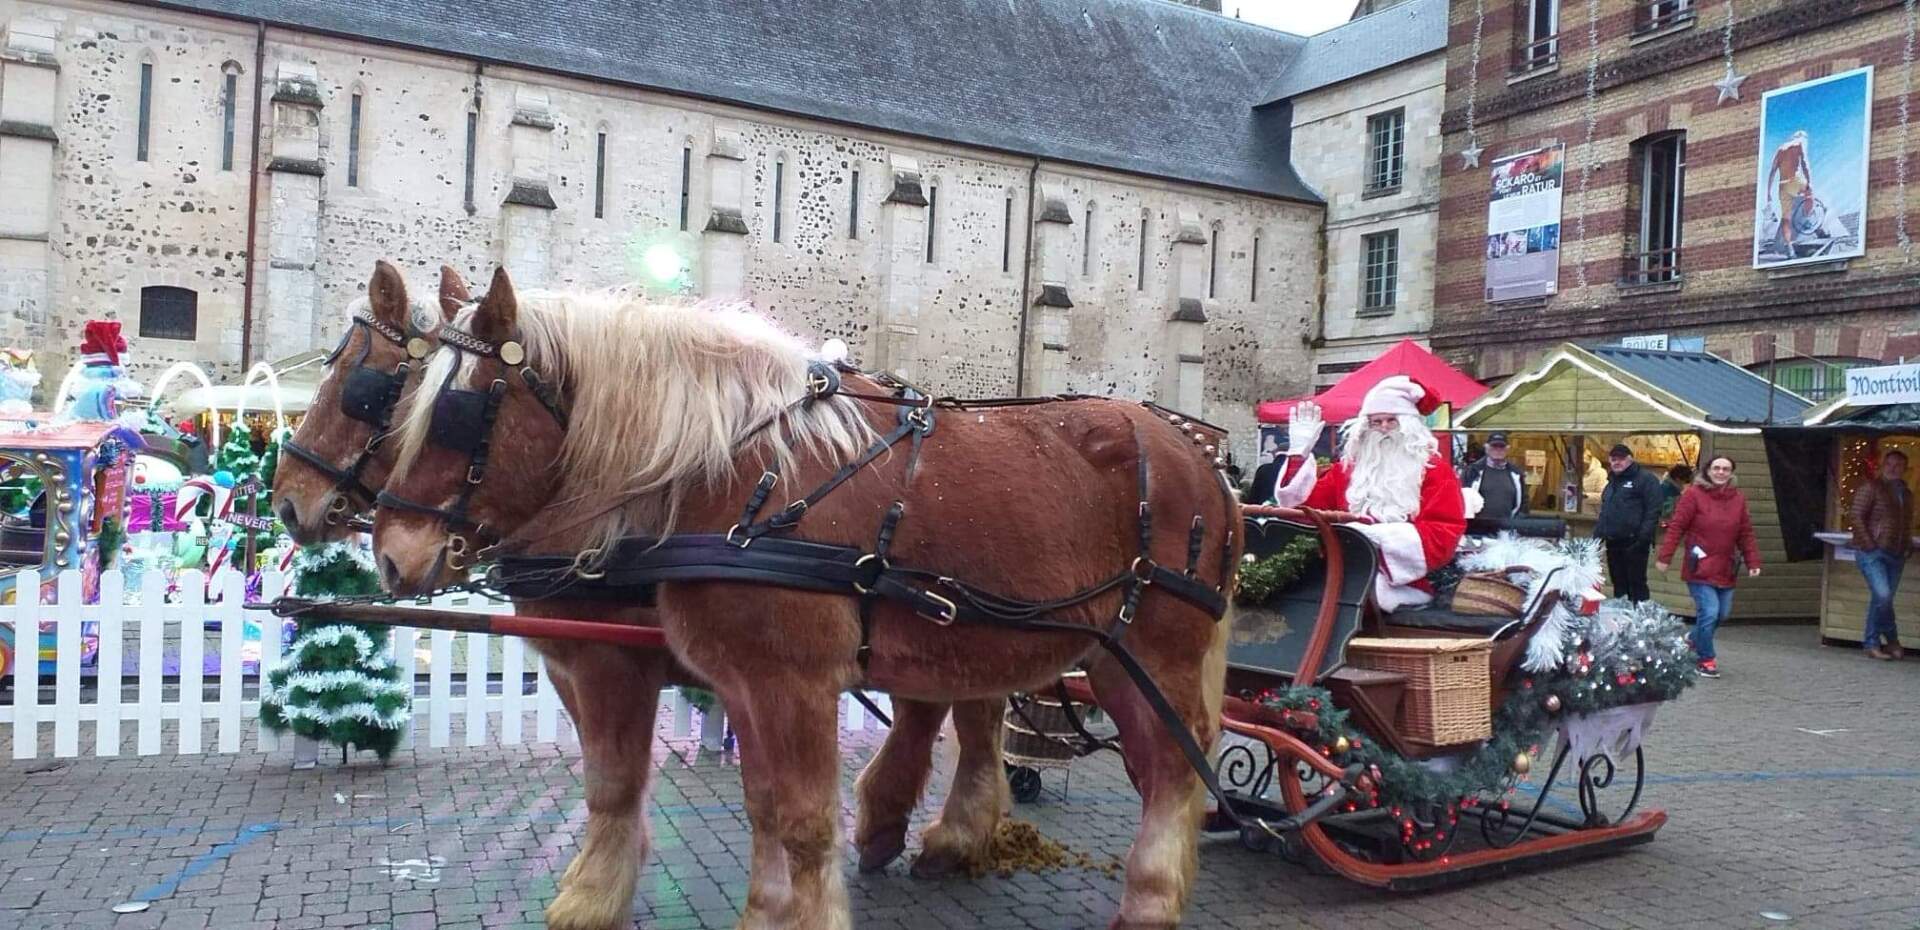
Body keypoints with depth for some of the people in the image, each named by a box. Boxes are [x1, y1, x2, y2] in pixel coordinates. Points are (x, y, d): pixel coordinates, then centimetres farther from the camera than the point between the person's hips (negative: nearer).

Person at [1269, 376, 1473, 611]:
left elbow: (1444, 536, -6)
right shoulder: (1349, 467, 17)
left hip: (1404, 584, -4)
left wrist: (1377, 535, -17)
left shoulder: (1433, 469, 6)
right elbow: (1305, 506, 11)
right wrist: (1299, 451, 6)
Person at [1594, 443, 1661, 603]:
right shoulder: (1611, 483, 22)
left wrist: (1643, 537, -21)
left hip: (1634, 543, -8)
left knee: (1636, 584, -5)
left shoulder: (1645, 479, -4)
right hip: (1613, 543, 8)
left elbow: (1653, 510, -13)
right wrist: (1596, 536, 20)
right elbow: (1604, 513, 29)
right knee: (1619, 584, 13)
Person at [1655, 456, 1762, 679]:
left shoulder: (1738, 498, 8)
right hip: (1700, 568, -6)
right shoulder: (1694, 494, -6)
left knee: (1722, 613, 11)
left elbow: (1746, 533, 10)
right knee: (1709, 612, -11)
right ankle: (1706, 660, 5)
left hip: (1725, 569, 6)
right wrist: (1664, 557, -12)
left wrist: (1753, 562, 4)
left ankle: (1693, 644, 34)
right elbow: (1676, 527, -8)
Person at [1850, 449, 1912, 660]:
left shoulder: (1907, 494, 17)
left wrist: (1908, 546, 11)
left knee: (1882, 600, 6)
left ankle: (1872, 645, 14)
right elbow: (1857, 517, -8)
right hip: (1872, 553, -6)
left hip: (1896, 555, 6)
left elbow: (1908, 524, 24)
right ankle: (1891, 639, -3)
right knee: (1882, 595, -19)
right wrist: (1870, 545, -14)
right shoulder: (1871, 488, -3)